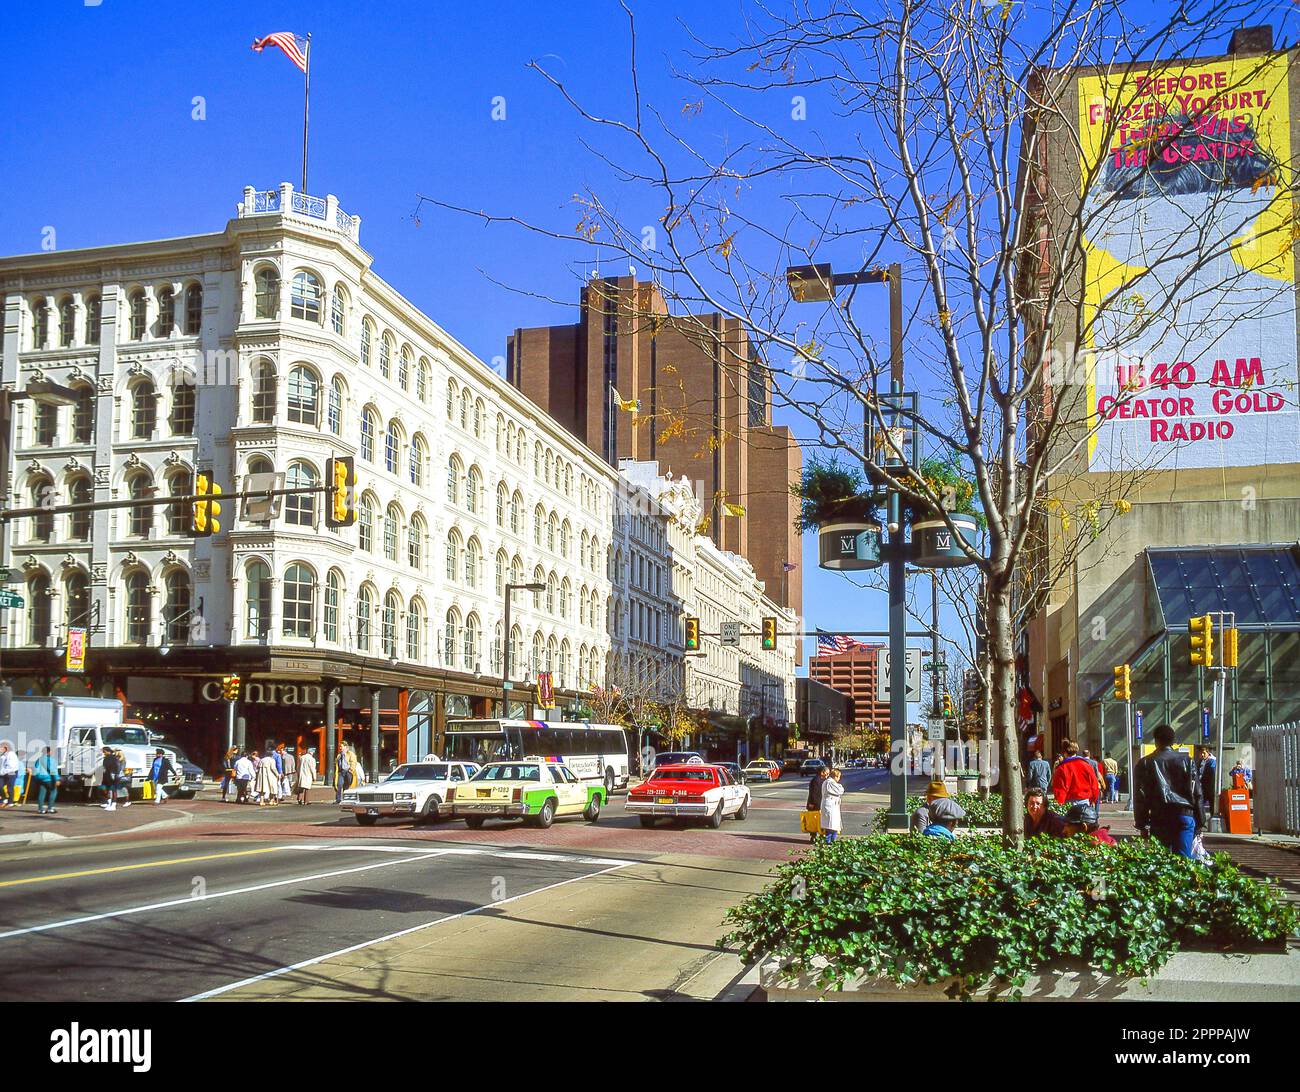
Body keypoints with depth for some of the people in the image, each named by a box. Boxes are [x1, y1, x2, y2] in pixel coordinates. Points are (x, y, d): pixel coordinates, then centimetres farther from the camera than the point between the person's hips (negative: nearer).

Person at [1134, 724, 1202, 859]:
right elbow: (1197, 793, 5)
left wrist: (1142, 825, 7)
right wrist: (1199, 823, 10)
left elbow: (1140, 797, 2)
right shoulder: (1186, 761, 7)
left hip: (1159, 818, 0)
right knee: (1183, 858, -4)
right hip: (1185, 814, 0)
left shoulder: (1145, 763, 5)